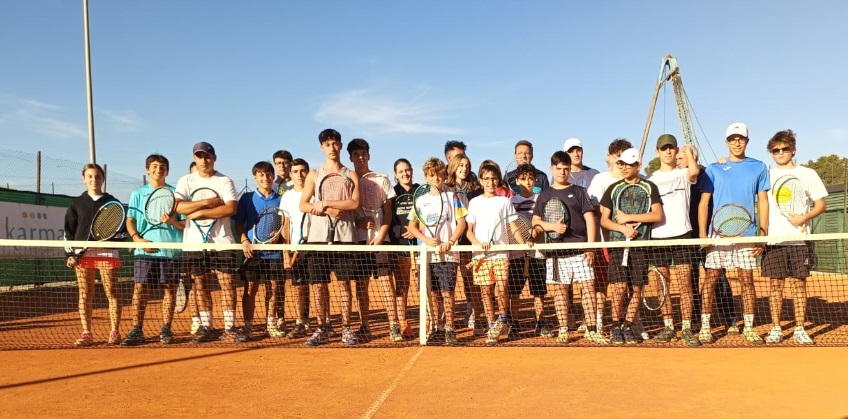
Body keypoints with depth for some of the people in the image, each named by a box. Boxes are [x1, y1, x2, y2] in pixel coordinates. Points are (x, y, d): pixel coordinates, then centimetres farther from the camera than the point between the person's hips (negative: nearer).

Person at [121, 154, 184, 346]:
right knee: (140, 288, -4)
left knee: (169, 288, 2)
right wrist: (137, 238, -8)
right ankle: (137, 331, 3)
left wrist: (173, 222, -14)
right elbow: (130, 220, 9)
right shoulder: (138, 193, 13)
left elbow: (186, 224, 6)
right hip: (144, 249, 1)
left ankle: (166, 330, 11)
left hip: (170, 249, -1)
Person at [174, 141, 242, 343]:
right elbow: (178, 207, -8)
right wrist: (207, 202, -13)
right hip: (194, 242, 2)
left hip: (221, 241, -2)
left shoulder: (225, 181, 2)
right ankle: (205, 327, 15)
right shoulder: (186, 181, 8)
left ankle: (229, 328, -1)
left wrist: (200, 213, -13)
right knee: (199, 284, 6)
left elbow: (231, 208, -13)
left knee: (227, 282, -5)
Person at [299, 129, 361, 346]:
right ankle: (322, 329, 11)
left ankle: (346, 328, 9)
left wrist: (325, 203, -10)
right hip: (318, 237, 1)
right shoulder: (314, 174, 11)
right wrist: (329, 211, -11)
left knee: (344, 283, 1)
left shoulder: (351, 175, 9)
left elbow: (355, 204, -6)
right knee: (318, 284, 2)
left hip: (344, 237, -1)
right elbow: (303, 205, 2)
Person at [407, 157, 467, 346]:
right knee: (432, 293, 7)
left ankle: (449, 329, 5)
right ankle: (435, 328, 17)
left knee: (447, 293, -4)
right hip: (427, 254, 2)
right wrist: (426, 240, -8)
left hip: (447, 254, -2)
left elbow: (461, 223, 0)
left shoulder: (452, 197, 4)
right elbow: (411, 226, 9)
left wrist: (450, 242, -14)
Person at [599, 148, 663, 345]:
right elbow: (604, 220, 7)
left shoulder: (649, 187, 6)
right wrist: (623, 228, -10)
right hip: (617, 244, 0)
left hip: (641, 244, 0)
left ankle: (628, 327, 16)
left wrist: (629, 217, -8)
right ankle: (616, 327, 7)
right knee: (619, 287, -8)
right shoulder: (613, 188, 9)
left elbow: (657, 215, -5)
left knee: (637, 289, 2)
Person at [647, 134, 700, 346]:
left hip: (681, 235, -2)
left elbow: (694, 171, -16)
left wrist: (688, 152, 1)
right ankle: (668, 327, 13)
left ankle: (687, 329, 1)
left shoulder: (683, 174, 9)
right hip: (657, 237, 2)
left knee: (684, 284, -4)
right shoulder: (650, 179, 15)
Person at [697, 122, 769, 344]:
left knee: (747, 280, 4)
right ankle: (705, 327, 7)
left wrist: (763, 234, 0)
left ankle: (749, 327, 14)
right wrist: (703, 234, -5)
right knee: (710, 279, 0)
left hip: (746, 235, 1)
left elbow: (763, 202, 8)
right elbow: (703, 203, 4)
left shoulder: (759, 168, 8)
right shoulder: (714, 169, 6)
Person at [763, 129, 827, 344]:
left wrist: (805, 217, -13)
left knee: (799, 283, 1)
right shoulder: (767, 175, 10)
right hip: (773, 239, 1)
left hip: (799, 238, -1)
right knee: (776, 284, 2)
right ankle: (776, 329, 8)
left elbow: (821, 204, 6)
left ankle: (799, 329, 9)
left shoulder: (808, 174, 6)